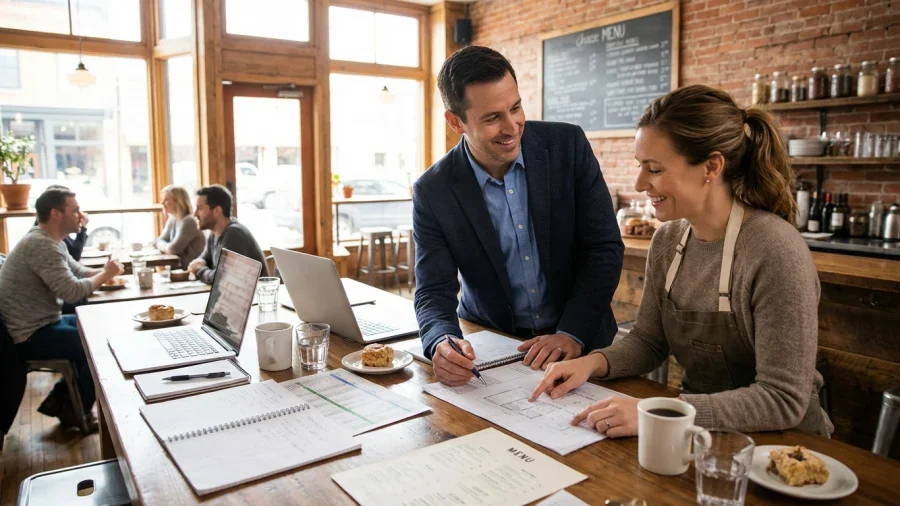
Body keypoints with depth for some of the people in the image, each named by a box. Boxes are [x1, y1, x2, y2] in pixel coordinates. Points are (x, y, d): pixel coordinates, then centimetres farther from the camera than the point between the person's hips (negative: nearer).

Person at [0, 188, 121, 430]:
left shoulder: (51, 241, 10)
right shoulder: (41, 245, -24)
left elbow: (78, 272, 15)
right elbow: (72, 291, -30)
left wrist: (103, 272, -5)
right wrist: (105, 275, -14)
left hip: (42, 324, 11)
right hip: (31, 336, -11)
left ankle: (60, 398, 19)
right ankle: (74, 411, 8)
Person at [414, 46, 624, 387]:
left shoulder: (568, 145, -8)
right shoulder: (432, 192, -9)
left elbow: (606, 248, -7)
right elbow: (434, 291, -8)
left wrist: (572, 334, -17)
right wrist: (442, 342, -30)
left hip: (579, 343, -1)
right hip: (488, 347, 2)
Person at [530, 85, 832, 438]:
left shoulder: (775, 251, -22)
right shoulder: (667, 241, -2)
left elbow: (783, 400, -22)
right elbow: (648, 340, 7)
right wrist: (596, 362, -12)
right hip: (701, 434, 5)